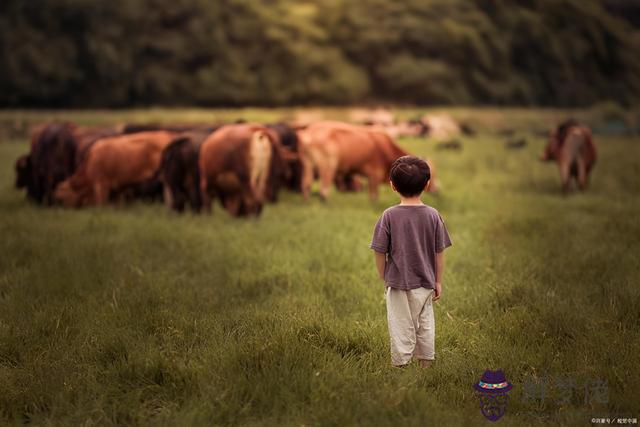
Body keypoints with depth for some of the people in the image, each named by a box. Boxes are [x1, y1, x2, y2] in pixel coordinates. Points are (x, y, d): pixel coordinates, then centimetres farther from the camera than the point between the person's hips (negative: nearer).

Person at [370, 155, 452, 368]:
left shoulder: (389, 216, -13)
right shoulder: (433, 215, -6)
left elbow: (380, 253, -9)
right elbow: (440, 253, 0)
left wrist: (385, 279, 7)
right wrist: (438, 281, 11)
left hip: (399, 285, -3)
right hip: (426, 285, 3)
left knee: (402, 329, 6)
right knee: (425, 326, 17)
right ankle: (426, 365, 26)